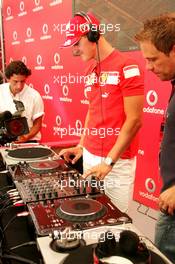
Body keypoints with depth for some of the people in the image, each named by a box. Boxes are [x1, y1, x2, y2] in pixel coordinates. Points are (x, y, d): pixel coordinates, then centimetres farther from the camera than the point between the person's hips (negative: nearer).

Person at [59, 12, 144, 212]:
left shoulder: (127, 67, -12)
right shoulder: (89, 70, 10)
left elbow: (134, 121, -15)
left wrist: (109, 161, -16)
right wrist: (81, 146, 11)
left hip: (117, 160, -6)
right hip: (90, 155, 6)